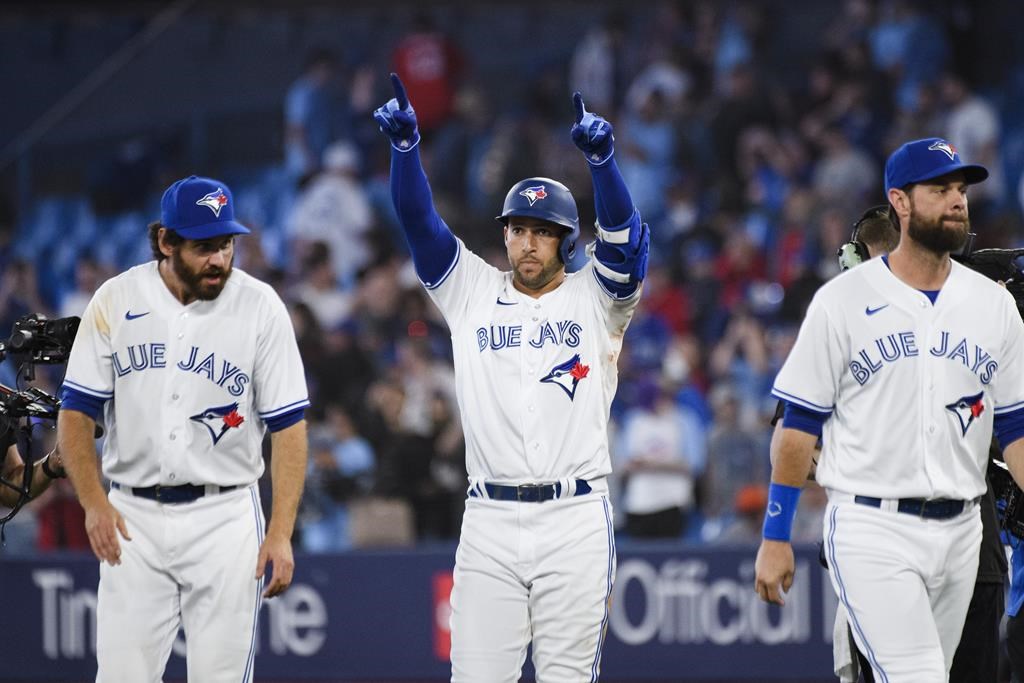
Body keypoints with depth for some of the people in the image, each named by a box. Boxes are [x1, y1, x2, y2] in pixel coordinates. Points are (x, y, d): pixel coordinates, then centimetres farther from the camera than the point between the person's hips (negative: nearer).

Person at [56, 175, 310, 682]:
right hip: (133, 519, 1)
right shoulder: (115, 301, 0)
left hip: (224, 518, -1)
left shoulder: (260, 307, -4)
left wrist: (281, 531, -12)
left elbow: (288, 425, -3)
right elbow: (76, 412, 3)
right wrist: (94, 503, -11)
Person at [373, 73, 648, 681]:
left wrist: (602, 156, -26)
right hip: (489, 521, 1)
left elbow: (625, 236, -9)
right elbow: (419, 221, 2)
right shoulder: (473, 292, 12)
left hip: (575, 519, -1)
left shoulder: (594, 300, 8)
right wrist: (405, 143, -14)